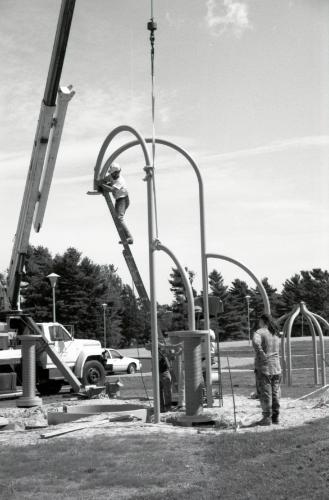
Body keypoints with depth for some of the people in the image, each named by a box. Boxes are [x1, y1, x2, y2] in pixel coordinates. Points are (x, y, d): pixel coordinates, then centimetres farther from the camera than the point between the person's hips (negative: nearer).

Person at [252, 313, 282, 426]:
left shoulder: (260, 332, -10)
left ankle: (267, 418, 1)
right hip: (276, 367, 7)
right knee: (275, 393, 12)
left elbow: (256, 342, -31)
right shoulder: (276, 333, 13)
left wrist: (262, 355, -21)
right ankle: (275, 416, 17)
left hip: (264, 367, -6)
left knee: (265, 393, -1)